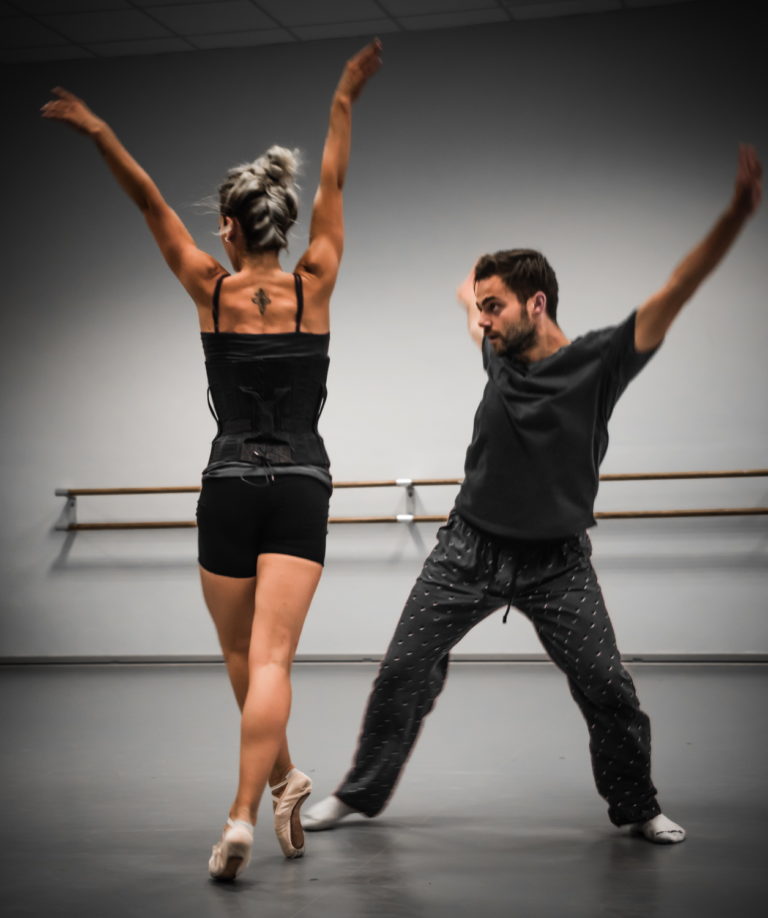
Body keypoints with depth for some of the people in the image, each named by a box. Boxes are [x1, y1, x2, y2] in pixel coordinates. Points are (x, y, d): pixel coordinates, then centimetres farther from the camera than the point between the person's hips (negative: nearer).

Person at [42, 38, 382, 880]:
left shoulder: (211, 290, -1)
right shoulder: (314, 286, 1)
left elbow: (150, 204, 0)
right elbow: (333, 187, 11)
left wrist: (98, 132, -5)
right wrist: (344, 102, 18)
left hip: (228, 488, 0)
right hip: (301, 488, 0)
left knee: (243, 658, 18)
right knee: (270, 661, -7)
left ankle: (284, 778, 30)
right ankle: (243, 816, -18)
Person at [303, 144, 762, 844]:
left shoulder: (597, 361, -12)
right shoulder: (500, 354, -1)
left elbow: (676, 292, -24)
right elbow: (472, 297, 23)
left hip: (556, 563, -3)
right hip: (470, 550, 3)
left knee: (608, 687, -5)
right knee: (404, 670, 3)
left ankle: (637, 806, 17)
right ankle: (361, 792, 19)